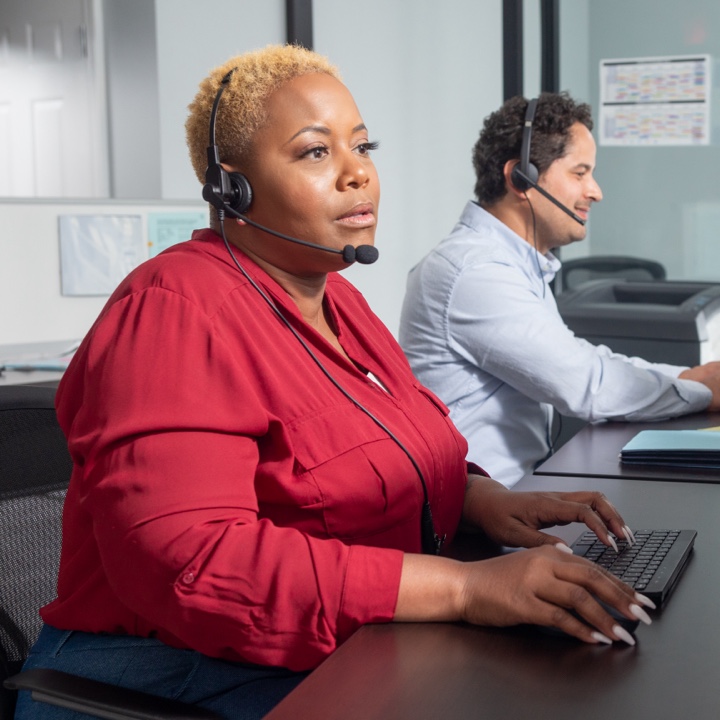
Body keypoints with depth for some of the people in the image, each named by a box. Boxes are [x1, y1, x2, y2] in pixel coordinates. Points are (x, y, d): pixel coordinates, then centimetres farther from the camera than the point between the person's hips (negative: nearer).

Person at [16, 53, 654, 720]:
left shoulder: (336, 299, 13)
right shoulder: (175, 312, -17)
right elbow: (189, 564, -28)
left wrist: (481, 498, -5)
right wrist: (465, 586, -32)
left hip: (348, 658, 8)